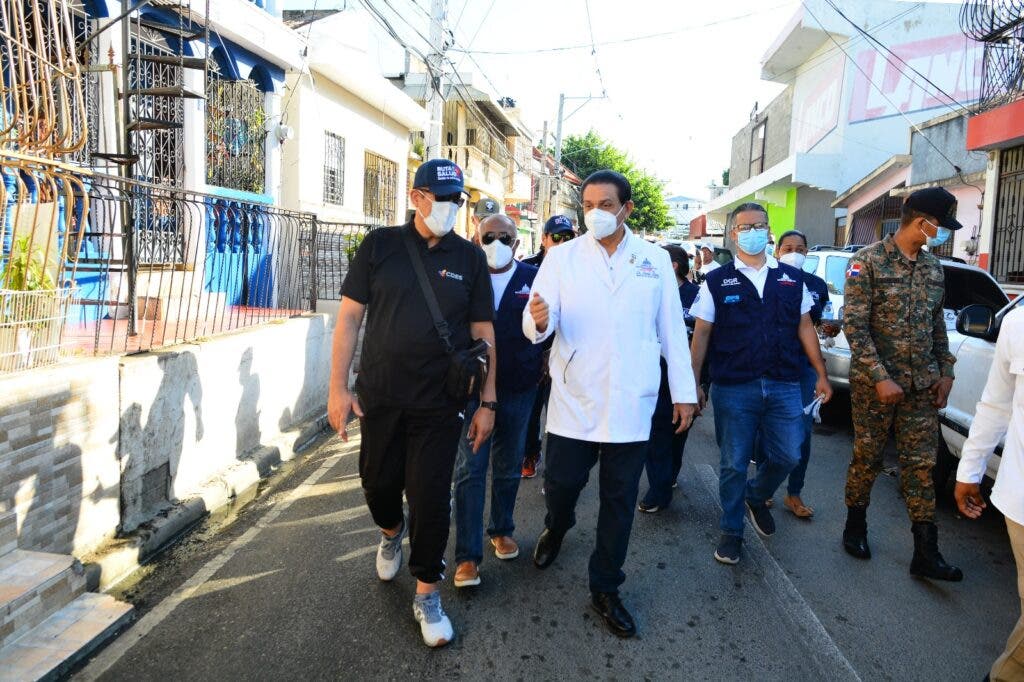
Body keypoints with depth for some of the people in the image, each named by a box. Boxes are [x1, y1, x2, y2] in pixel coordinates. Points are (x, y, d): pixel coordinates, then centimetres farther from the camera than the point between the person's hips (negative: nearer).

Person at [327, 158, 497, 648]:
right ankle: (391, 531, 50)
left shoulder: (470, 258, 2)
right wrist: (338, 386, -5)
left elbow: (482, 332, 4)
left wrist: (487, 402, 1)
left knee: (430, 497, 3)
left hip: (439, 404, -1)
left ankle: (427, 596, 23)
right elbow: (349, 316, 0)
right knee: (378, 483, 14)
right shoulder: (379, 246, 0)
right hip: (379, 397, 1)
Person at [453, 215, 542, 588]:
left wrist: (541, 369, -16)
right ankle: (468, 556, 5)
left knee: (508, 467, 16)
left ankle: (502, 530, 36)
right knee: (470, 469, -1)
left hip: (518, 389, 1)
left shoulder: (534, 278, -1)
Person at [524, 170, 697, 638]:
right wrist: (539, 320, -33)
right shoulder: (562, 257, 0)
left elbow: (672, 331, 6)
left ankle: (605, 590, 28)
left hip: (631, 404, 1)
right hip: (573, 400, -1)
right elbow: (538, 324, -9)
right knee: (560, 484, 8)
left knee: (619, 502, 10)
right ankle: (556, 529, 44)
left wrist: (684, 391, 4)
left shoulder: (656, 260, 4)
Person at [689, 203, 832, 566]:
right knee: (734, 464, 5)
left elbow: (805, 327, 12)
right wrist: (693, 383, -4)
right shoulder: (716, 281, 1)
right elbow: (701, 334, 0)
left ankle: (756, 497, 37)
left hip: (784, 386, 3)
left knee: (788, 457, 7)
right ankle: (731, 530, 24)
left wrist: (821, 375, 8)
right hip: (733, 389, -2)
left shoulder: (792, 278, 8)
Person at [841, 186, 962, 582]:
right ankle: (855, 525, 27)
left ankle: (926, 553, 11)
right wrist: (880, 377, -18)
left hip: (922, 386, 5)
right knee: (868, 457, 7)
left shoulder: (933, 268, 10)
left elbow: (937, 325, 17)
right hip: (875, 383, -5)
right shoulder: (868, 261, -9)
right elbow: (854, 325, -14)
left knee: (921, 464, 5)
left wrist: (945, 372, 7)